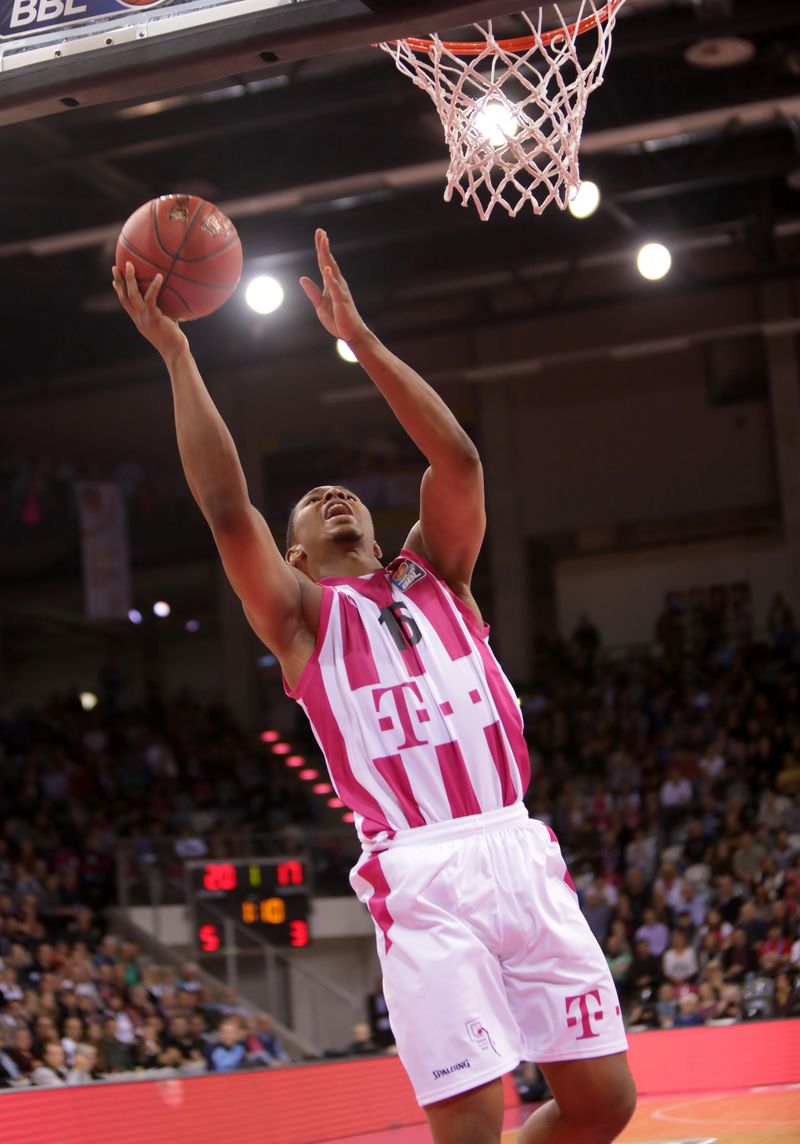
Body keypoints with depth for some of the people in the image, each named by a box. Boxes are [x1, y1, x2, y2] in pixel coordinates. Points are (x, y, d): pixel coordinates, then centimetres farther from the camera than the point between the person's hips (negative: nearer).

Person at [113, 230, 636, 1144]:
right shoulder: (301, 616, 11)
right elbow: (226, 507, -3)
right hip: (421, 879, -4)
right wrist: (175, 354, -2)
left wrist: (358, 336, 4)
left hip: (520, 853, 4)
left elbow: (457, 461, 5)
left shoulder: (433, 577, 20)